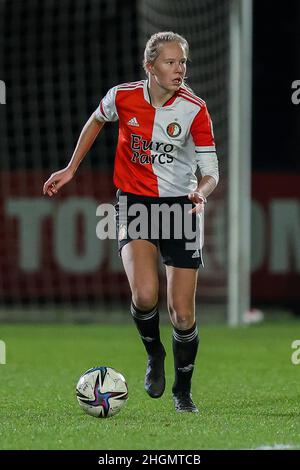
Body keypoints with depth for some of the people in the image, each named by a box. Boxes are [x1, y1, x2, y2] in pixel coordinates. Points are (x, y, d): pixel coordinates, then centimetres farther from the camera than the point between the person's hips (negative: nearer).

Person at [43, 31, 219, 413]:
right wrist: (71, 169, 17)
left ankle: (183, 390, 24)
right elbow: (96, 121, 16)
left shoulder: (194, 109, -11)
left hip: (180, 208, 0)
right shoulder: (122, 97, -8)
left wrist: (202, 192, -32)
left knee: (183, 314, 0)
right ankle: (154, 354, 8)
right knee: (144, 295, -25)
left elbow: (211, 171, -10)